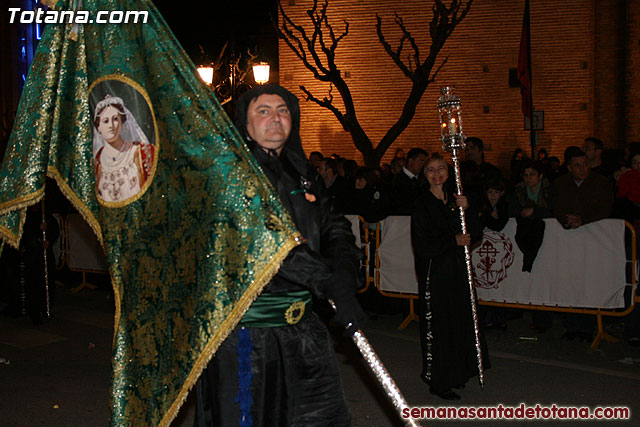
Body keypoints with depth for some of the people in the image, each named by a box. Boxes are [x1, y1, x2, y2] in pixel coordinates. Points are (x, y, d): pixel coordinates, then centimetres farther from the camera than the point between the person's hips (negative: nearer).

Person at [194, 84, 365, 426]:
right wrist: (329, 282, -27)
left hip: (300, 324, 7)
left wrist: (344, 272, -14)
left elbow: (335, 229, 9)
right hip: (244, 330, -6)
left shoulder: (301, 174, 14)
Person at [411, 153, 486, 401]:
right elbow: (422, 245, -12)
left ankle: (455, 373, 20)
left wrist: (466, 210, -11)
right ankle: (437, 381, 6)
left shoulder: (455, 200, 10)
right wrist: (454, 241, -12)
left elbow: (477, 235, 4)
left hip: (457, 270, 5)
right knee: (436, 324, -2)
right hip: (433, 271, -5)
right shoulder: (422, 205, -5)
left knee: (459, 321, 7)